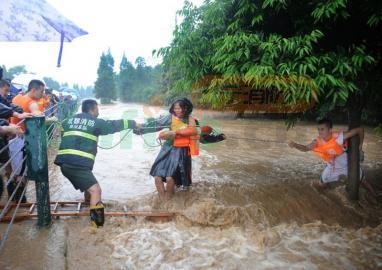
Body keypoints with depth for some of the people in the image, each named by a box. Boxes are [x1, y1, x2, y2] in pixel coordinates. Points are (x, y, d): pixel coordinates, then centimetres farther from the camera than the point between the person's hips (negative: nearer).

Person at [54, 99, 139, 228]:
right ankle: (96, 224, -17)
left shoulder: (70, 120, 20)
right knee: (95, 190, -10)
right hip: (78, 163, -8)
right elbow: (115, 125, 12)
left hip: (64, 161, 8)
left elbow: (62, 125, 42)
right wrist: (133, 123, 24)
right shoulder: (95, 122, 4)